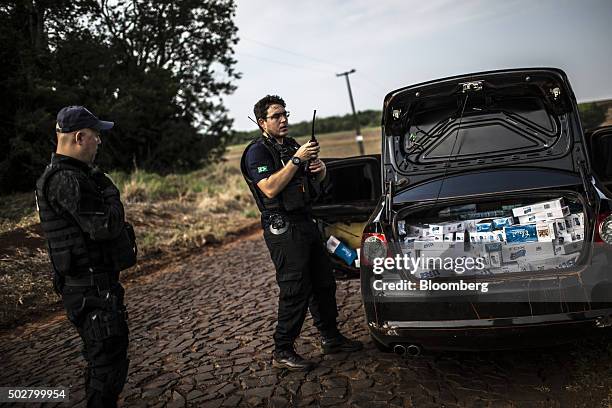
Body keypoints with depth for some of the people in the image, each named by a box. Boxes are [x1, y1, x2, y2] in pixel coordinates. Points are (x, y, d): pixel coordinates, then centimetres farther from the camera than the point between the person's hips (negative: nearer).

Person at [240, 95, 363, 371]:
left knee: (324, 283, 13)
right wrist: (297, 159, -22)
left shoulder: (292, 145, 18)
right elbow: (270, 188, -23)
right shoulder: (257, 151, -8)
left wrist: (319, 167, 2)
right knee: (295, 291, -9)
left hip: (306, 222, 9)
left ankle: (331, 338, 27)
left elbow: (319, 179, 26)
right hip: (282, 228, -9)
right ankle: (282, 352, 4)